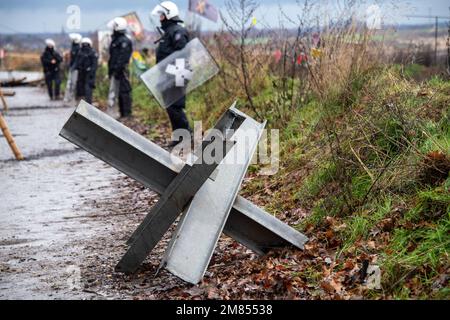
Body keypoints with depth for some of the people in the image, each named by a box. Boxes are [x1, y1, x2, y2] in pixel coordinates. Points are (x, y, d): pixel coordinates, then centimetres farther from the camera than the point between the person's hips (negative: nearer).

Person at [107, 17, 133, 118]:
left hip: (121, 71, -11)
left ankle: (127, 113, -6)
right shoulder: (115, 40, 19)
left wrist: (116, 69, -24)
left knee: (124, 91, -8)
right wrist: (110, 70, 19)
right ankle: (122, 113, 15)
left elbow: (122, 57, -20)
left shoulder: (124, 41, -12)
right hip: (115, 71, 11)